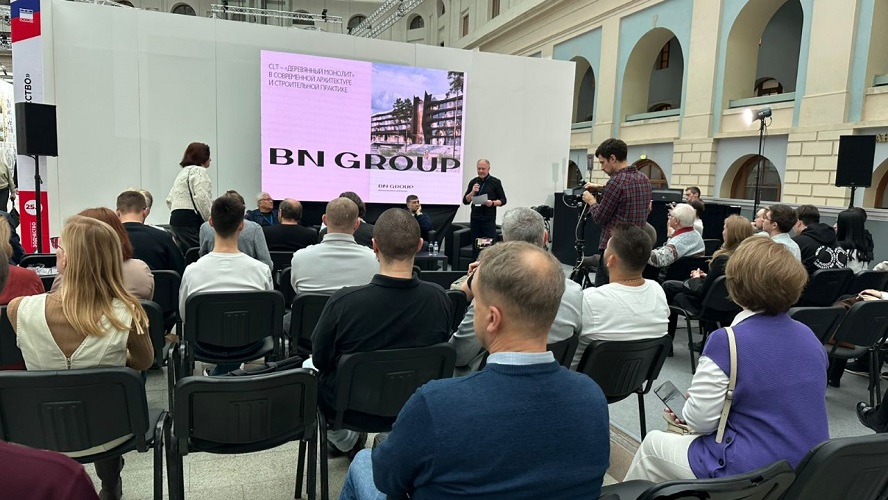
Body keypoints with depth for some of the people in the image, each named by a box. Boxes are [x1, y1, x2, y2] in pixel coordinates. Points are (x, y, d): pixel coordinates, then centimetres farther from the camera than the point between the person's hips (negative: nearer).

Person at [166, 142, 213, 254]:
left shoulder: (182, 172, 25)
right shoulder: (199, 171, -4)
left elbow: (169, 200, 22)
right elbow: (202, 198, -17)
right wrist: (212, 219, -11)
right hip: (191, 220, -9)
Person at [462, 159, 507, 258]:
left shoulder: (495, 182, 2)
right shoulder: (473, 182, 11)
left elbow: (503, 200, 4)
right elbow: (465, 201, 9)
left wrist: (492, 203, -16)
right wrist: (472, 192, -10)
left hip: (489, 219, -3)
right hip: (475, 219, 3)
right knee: (476, 247, 5)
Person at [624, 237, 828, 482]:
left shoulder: (726, 342, -21)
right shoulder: (809, 336, 0)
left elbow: (700, 421, -17)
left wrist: (685, 413, 5)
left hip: (751, 473, -7)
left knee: (653, 444, 16)